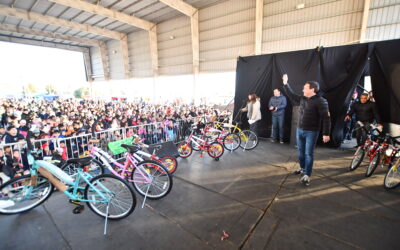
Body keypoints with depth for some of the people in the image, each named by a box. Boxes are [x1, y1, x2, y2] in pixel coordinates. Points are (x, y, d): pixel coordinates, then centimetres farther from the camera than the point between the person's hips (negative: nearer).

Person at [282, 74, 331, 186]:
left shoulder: (321, 101, -14)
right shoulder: (302, 99, 7)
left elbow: (326, 118, -16)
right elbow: (291, 96, 21)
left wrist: (326, 133, -19)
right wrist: (285, 84, 20)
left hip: (311, 132, -7)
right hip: (300, 130, 7)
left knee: (308, 153, -2)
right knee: (301, 151, 17)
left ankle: (307, 175, 6)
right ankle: (302, 167, 36)